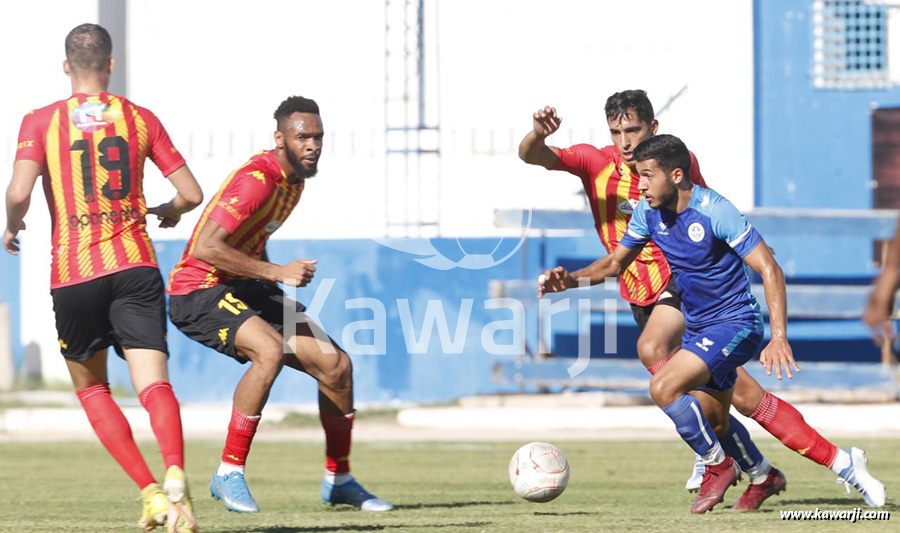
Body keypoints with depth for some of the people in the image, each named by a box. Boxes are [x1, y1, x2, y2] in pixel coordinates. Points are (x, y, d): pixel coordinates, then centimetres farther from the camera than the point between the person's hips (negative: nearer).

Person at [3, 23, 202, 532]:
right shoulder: (141, 118, 8)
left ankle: (151, 490, 3)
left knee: (91, 388, 17)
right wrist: (170, 211, 31)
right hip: (136, 265, 1)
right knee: (154, 383, -8)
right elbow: (192, 193, 8)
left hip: (74, 272, -1)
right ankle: (175, 475, -36)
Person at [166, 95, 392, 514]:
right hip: (197, 291, -9)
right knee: (270, 351, -35)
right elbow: (205, 247, -30)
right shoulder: (258, 179, -22)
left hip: (243, 289, 9)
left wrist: (275, 297, 15)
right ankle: (229, 474, -22)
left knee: (336, 364, 1)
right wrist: (277, 273, -28)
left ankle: (339, 480, 16)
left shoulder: (294, 180, 8)